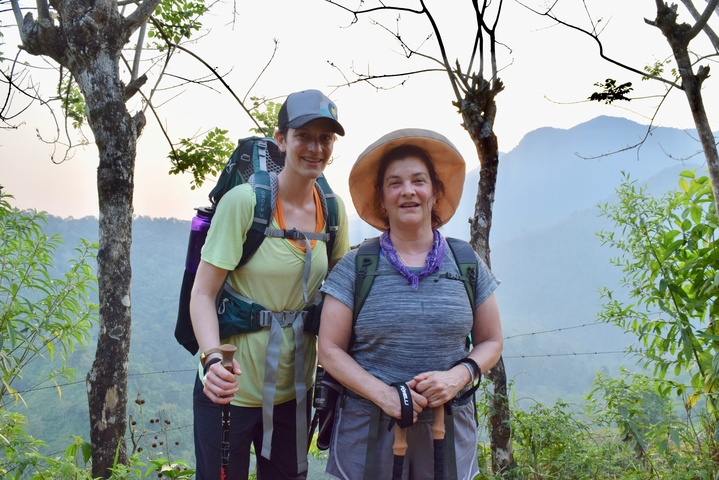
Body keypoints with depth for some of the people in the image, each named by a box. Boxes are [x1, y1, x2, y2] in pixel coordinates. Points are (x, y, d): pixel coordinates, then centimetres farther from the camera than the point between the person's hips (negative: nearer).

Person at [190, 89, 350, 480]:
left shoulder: (334, 209, -2)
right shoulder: (244, 201, -17)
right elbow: (203, 293, -16)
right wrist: (213, 358, -31)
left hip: (294, 388, 5)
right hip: (232, 386, -4)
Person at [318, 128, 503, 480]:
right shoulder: (354, 267, -4)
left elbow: (491, 341, 7)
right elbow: (330, 349, -5)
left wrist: (458, 376, -12)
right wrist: (383, 394, -17)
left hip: (449, 431, 2)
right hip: (367, 430, -1)